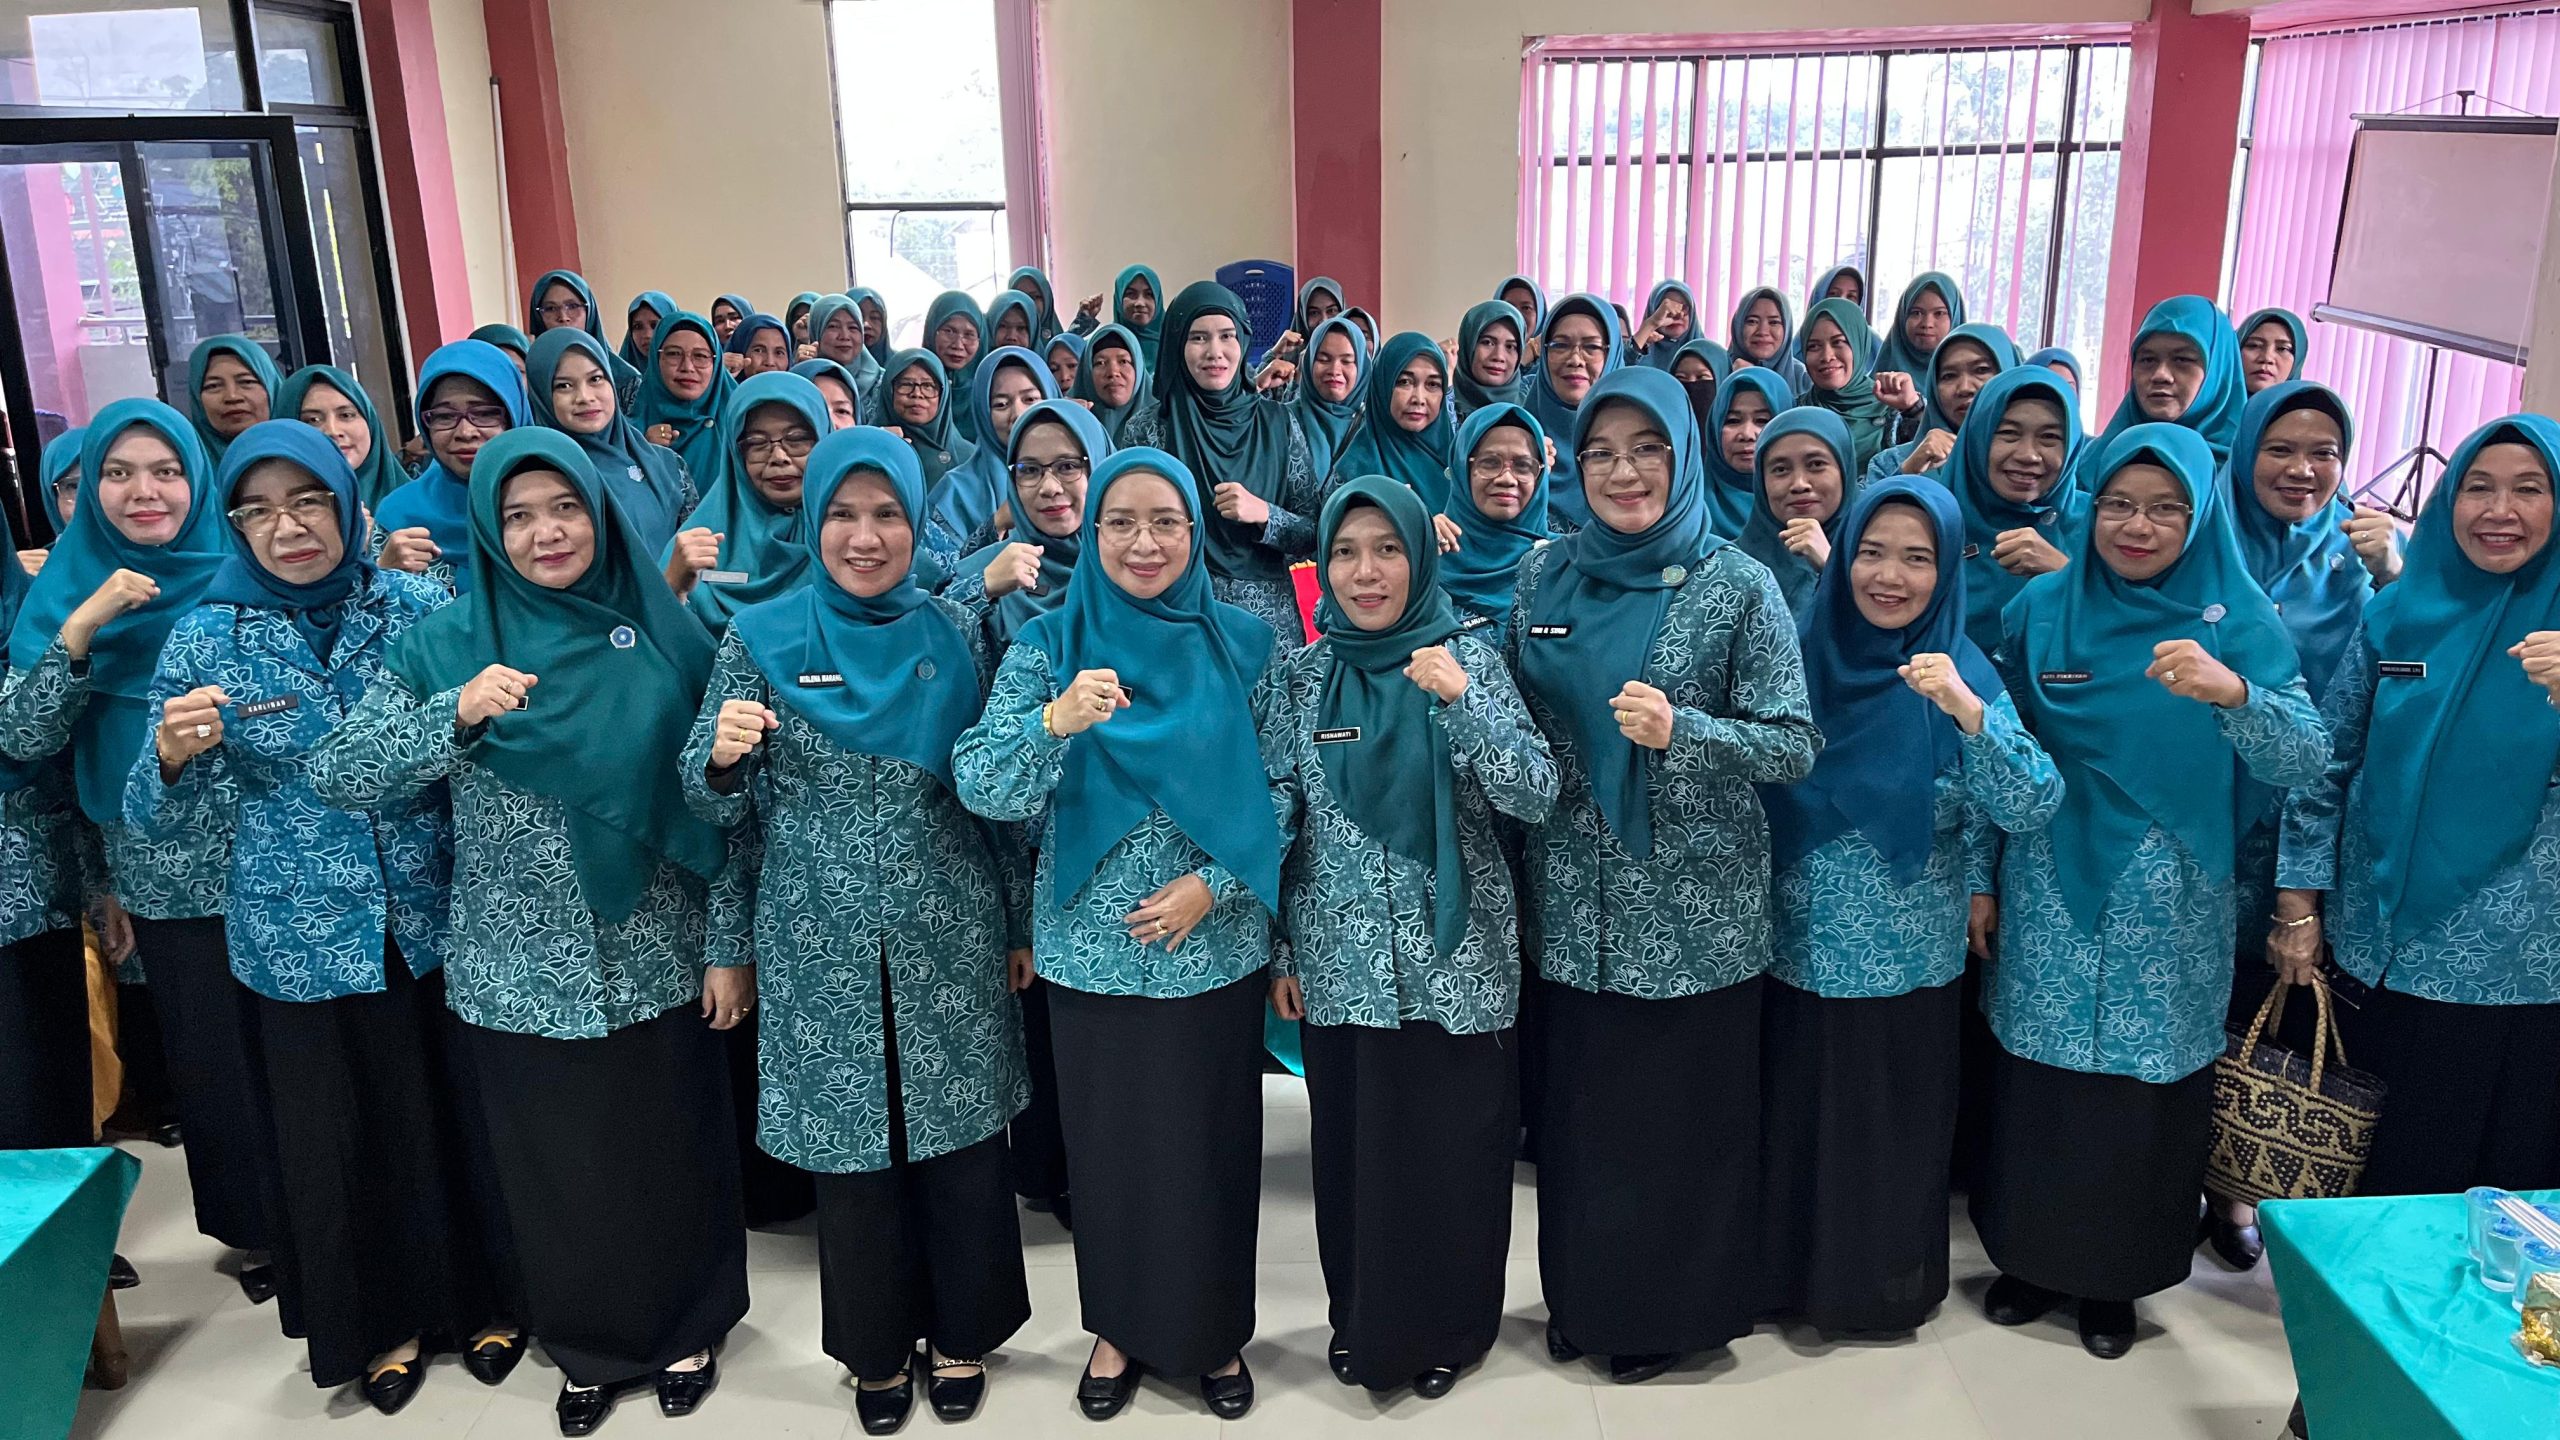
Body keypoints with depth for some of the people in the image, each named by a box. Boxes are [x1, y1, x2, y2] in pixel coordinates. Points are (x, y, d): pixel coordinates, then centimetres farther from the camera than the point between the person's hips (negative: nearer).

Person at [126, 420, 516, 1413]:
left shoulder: (422, 608, -4)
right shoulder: (206, 640, -3)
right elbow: (172, 824, -2)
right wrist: (174, 756, -22)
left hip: (434, 922, 0)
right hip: (301, 944, 0)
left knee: (456, 1116, 11)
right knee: (335, 1137, 13)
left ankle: (479, 1297, 35)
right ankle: (383, 1321, 36)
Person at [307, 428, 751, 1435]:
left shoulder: (663, 636, -2)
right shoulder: (449, 644, -3)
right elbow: (335, 778, -10)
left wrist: (733, 945, 0)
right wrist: (458, 712, -26)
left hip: (658, 966, 0)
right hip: (519, 977, 0)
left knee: (672, 1156, 13)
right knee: (557, 1171, 13)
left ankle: (686, 1330, 37)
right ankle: (590, 1348, 37)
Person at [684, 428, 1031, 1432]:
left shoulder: (957, 634, 1)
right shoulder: (761, 638, -2)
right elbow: (714, 803, 0)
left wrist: (1022, 926, 7)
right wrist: (723, 755, -22)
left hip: (950, 938, 1)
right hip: (819, 946, 0)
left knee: (959, 1136, 9)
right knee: (849, 1141, 10)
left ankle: (962, 1333, 32)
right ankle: (878, 1347, 32)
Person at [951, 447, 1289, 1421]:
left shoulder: (1244, 643, -2)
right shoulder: (1049, 645, -4)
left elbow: (1285, 789, 0)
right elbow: (984, 792, -14)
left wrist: (1213, 884, -11)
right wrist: (1055, 721, -32)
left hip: (1216, 949, 0)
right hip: (1090, 952, 0)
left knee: (1211, 1146, 11)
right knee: (1107, 1145, 12)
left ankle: (1214, 1333, 32)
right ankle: (1118, 1327, 34)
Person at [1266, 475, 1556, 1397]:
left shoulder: (1467, 658, -4)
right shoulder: (1302, 677, 1)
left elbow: (1535, 796, -11)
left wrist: (1463, 700, -25)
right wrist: (1280, 952, 4)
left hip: (1456, 959, -1)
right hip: (1342, 962, 2)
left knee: (1454, 1150, 7)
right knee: (1353, 1148, 11)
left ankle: (1449, 1326, 28)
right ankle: (1363, 1321, 32)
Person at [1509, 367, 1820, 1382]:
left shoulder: (1738, 586, -7)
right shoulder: (1543, 575, 4)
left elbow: (1796, 746, -9)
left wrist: (1681, 731, -23)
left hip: (1695, 907, -3)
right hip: (1574, 904, 3)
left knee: (1683, 1112, 7)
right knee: (1579, 1105, 13)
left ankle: (1675, 1308, 30)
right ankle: (1583, 1297, 34)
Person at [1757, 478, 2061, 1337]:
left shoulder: (1961, 675, -9)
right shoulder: (1805, 653, -2)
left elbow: (2034, 807, -20)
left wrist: (1967, 710, -31)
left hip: (1905, 959, -2)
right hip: (1796, 948, 2)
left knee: (1888, 1128, 13)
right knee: (1792, 1118, 14)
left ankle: (1882, 1287, 34)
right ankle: (1788, 1269, 35)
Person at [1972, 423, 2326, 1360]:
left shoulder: (2239, 620, -3)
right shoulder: (2042, 607, 1)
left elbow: (2305, 765, -12)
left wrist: (2232, 692, -30)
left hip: (2170, 907, -1)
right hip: (2049, 895, 1)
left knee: (2146, 1089, 6)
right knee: (2038, 1079, 7)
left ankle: (2116, 1278, 26)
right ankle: (2031, 1256, 28)